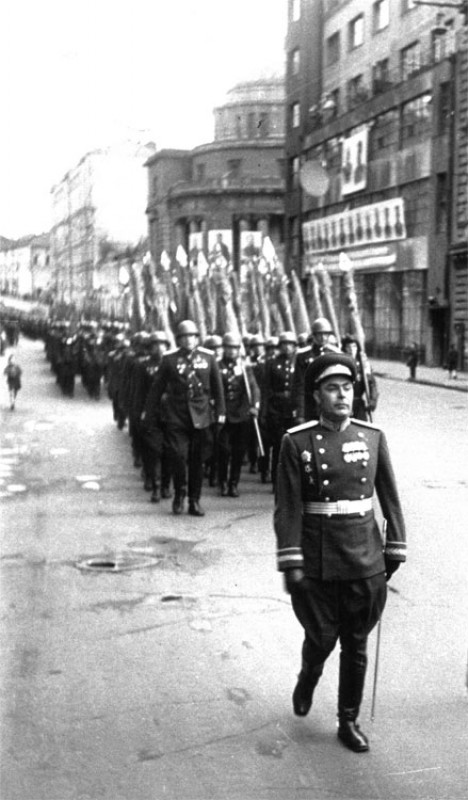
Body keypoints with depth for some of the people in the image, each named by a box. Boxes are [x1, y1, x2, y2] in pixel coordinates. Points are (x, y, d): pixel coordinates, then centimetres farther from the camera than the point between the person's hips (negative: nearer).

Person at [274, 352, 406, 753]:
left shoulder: (373, 437, 1)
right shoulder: (296, 442, -8)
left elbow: (390, 497, 6)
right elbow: (288, 508, -9)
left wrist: (395, 549, 6)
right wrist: (291, 563, -12)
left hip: (365, 559, 2)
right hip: (317, 563, -2)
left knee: (356, 645, 11)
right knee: (321, 638, 11)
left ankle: (349, 720, 28)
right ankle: (307, 680, 44)